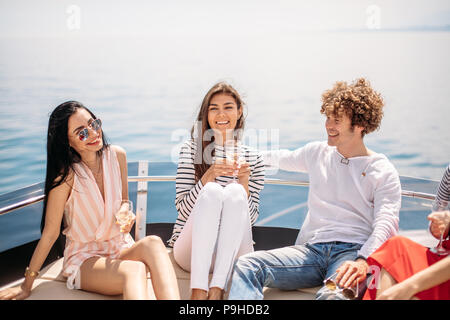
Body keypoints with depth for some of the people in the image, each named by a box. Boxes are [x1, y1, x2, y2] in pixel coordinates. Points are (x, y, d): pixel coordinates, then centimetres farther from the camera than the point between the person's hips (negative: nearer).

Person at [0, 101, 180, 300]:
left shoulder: (117, 155, -2)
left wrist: (125, 211, -11)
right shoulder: (67, 174, -17)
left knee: (152, 243, -31)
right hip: (84, 258, -4)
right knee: (135, 270, -36)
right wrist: (27, 285, -5)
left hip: (121, 248, 4)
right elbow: (50, 233, -10)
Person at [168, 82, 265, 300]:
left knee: (235, 192, -27)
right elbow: (182, 208, -3)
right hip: (190, 251, -1)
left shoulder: (252, 158, 10)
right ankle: (198, 290, -39)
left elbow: (251, 218, 5)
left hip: (232, 254, 2)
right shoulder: (192, 149, 5)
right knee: (212, 191, -30)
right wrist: (208, 177, -19)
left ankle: (217, 290, -35)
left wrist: (244, 183, -13)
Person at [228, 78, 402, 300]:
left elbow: (386, 224, -8)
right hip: (312, 249, 5)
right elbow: (284, 159, 39)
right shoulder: (318, 153, 19)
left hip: (353, 250, -4)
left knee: (333, 294, -41)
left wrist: (362, 261, -28)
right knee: (246, 266, -23)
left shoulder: (383, 171, 4)